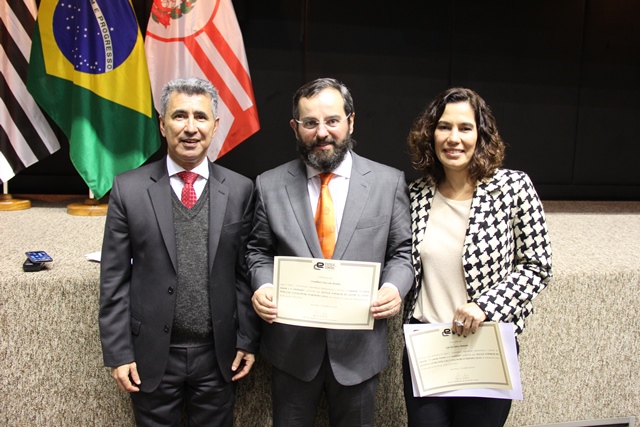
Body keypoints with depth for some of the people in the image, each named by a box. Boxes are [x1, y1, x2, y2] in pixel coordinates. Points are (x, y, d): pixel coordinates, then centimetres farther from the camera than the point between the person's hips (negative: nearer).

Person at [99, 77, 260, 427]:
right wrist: (118, 353, -4)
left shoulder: (240, 190, -2)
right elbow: (114, 279, -3)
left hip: (218, 355, 1)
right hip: (151, 355, 0)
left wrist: (247, 340, 2)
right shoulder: (128, 188, -5)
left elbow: (246, 270, 2)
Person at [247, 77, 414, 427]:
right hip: (291, 345, 1)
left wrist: (394, 287, -16)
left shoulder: (389, 182, -2)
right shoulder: (269, 185, -1)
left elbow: (403, 251, 3)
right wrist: (262, 285, -12)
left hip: (359, 346, 0)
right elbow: (258, 250, 7)